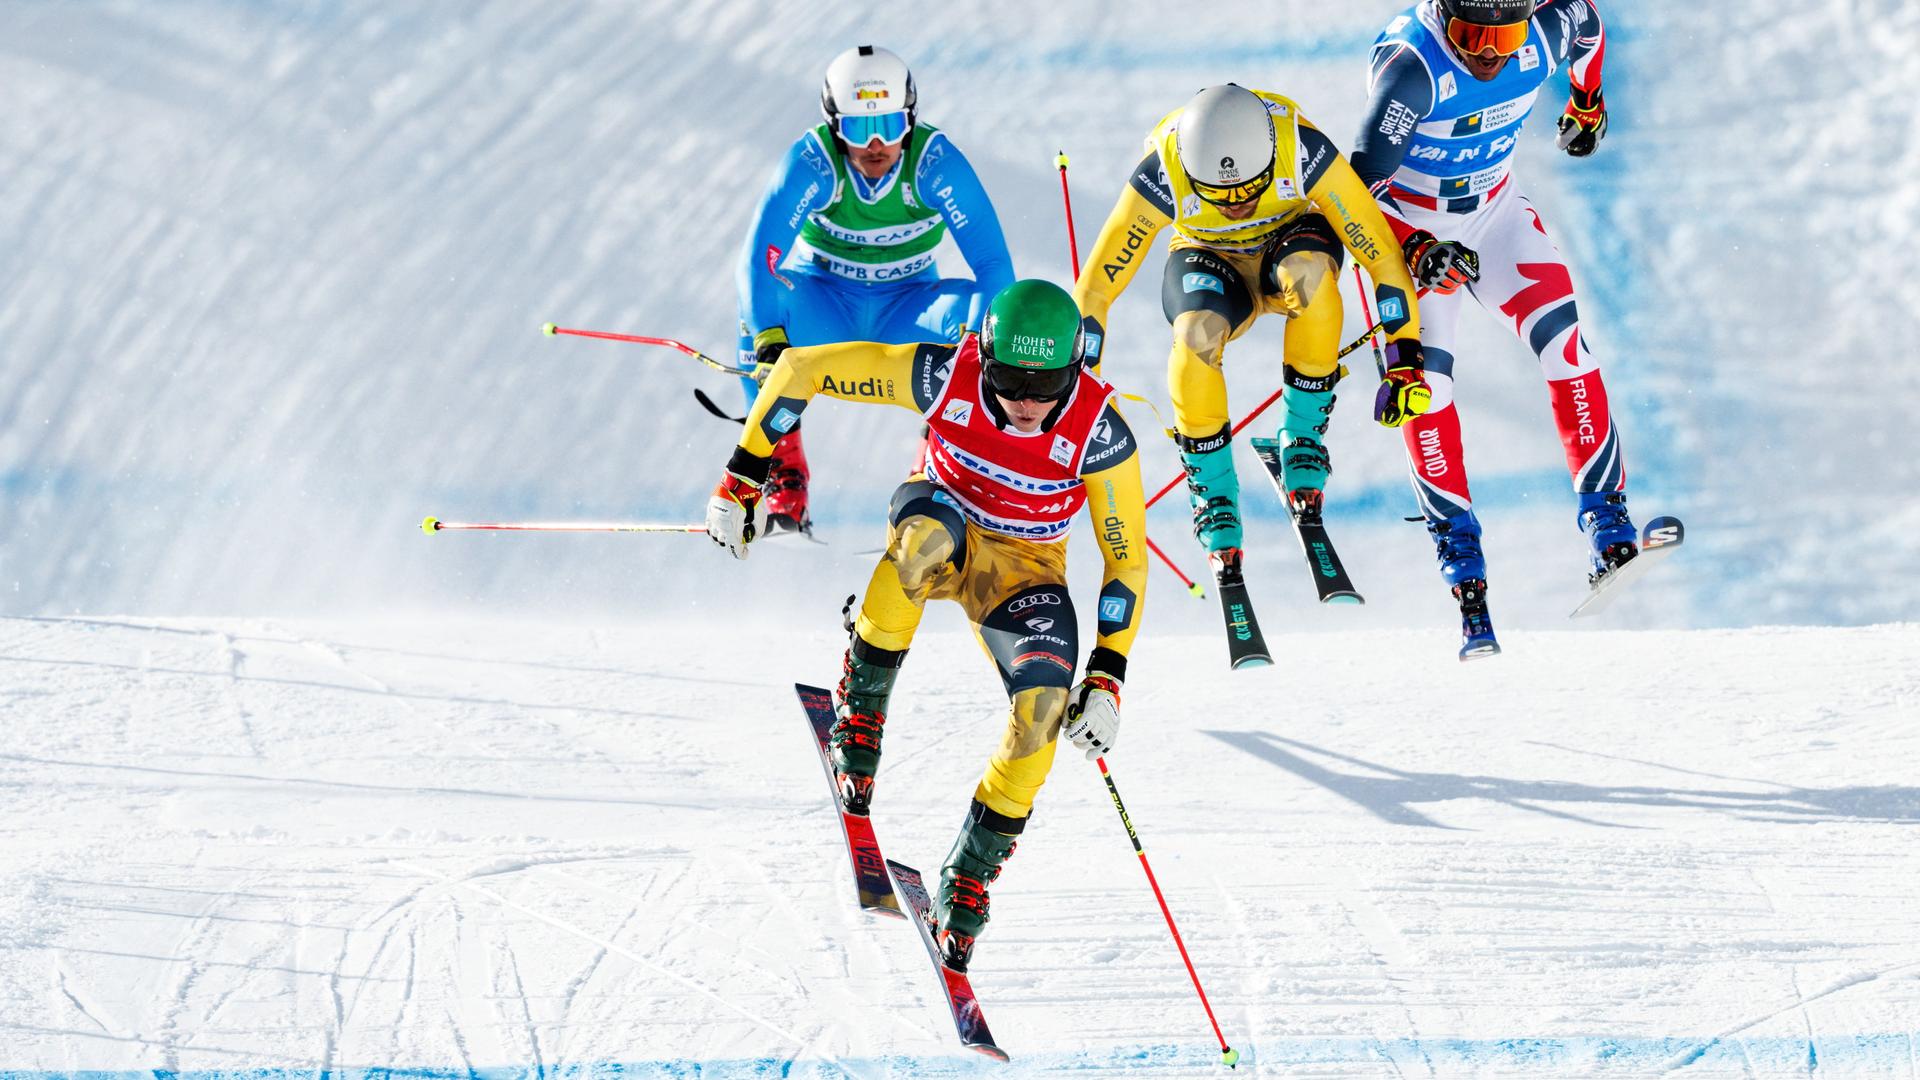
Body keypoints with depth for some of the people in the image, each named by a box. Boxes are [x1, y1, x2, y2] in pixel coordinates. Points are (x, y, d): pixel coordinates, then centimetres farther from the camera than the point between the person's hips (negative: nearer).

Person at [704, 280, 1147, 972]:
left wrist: (1107, 679, -20)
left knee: (1045, 707, -27)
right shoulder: (946, 376, -27)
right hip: (944, 525, -1)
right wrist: (741, 480, -16)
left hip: (1024, 572, 1)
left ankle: (968, 880, -9)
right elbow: (801, 370, -18)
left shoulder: (1100, 434, -25)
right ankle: (860, 704, -22)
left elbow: (1127, 560, -13)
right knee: (924, 539, -41)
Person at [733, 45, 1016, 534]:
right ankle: (781, 464, -20)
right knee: (764, 297, -31)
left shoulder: (935, 161, -23)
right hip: (823, 309, -1)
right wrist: (769, 339, -49)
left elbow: (992, 263, -26)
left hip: (907, 312, 1)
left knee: (982, 309, -28)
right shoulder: (812, 162, -25)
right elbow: (758, 259, -31)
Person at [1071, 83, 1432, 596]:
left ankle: (1303, 437, -18)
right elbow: (1096, 288, -23)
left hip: (1293, 238, 0)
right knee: (1196, 332, -36)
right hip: (1207, 263, 0)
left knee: (1310, 269, -38)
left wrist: (1405, 359, -23)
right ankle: (1214, 500, -16)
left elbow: (1378, 248, -24)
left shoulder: (1302, 151, -32)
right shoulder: (1162, 174, -31)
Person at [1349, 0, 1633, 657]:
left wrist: (1587, 103, 23)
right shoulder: (1413, 64, -34)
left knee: (1563, 342, -16)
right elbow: (1362, 180, -32)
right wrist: (1416, 253, -46)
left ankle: (1608, 527, -15)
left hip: (1493, 210, 3)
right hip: (1404, 229, -3)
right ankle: (1462, 566, -5)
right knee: (1424, 385, -14)